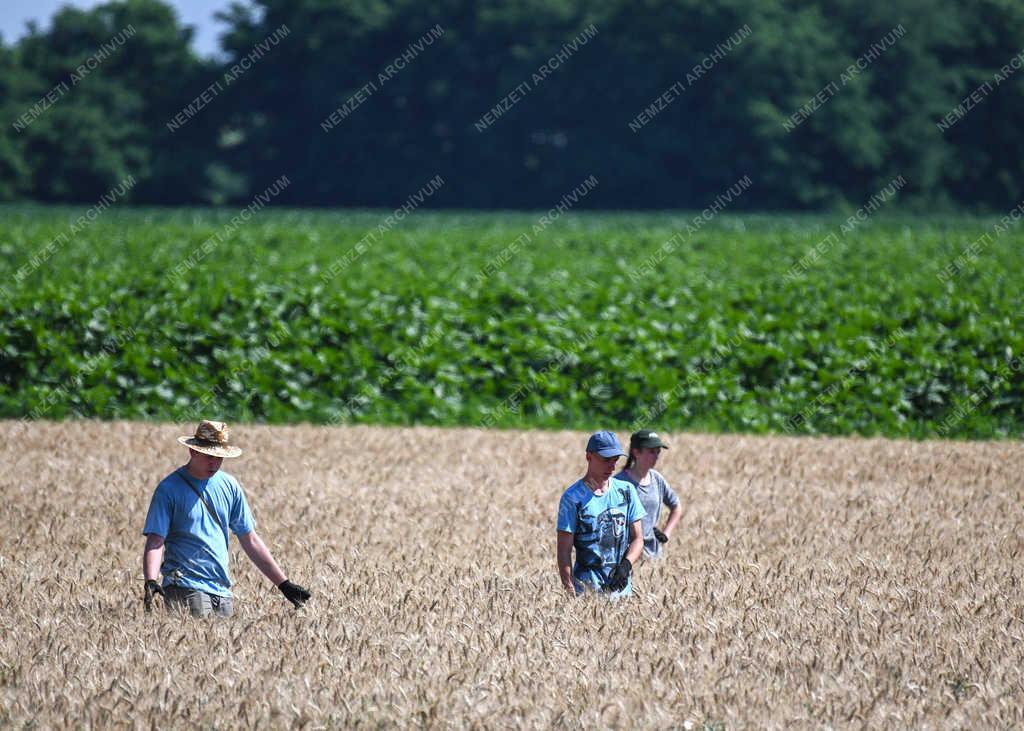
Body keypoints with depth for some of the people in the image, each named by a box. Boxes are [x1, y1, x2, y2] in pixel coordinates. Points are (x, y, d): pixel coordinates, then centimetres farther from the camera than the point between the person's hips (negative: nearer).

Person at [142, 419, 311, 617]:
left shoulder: (229, 486, 13)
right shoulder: (169, 489, -4)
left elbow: (250, 540, 16)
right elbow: (155, 542, -8)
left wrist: (283, 584, 12)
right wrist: (150, 582, -26)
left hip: (222, 591, 6)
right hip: (185, 586, -6)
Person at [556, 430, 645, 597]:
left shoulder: (626, 491, 9)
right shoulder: (572, 497, -5)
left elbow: (637, 539, 11)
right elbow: (564, 551, -6)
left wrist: (626, 564, -9)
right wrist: (570, 592, -15)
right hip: (587, 586, -4)